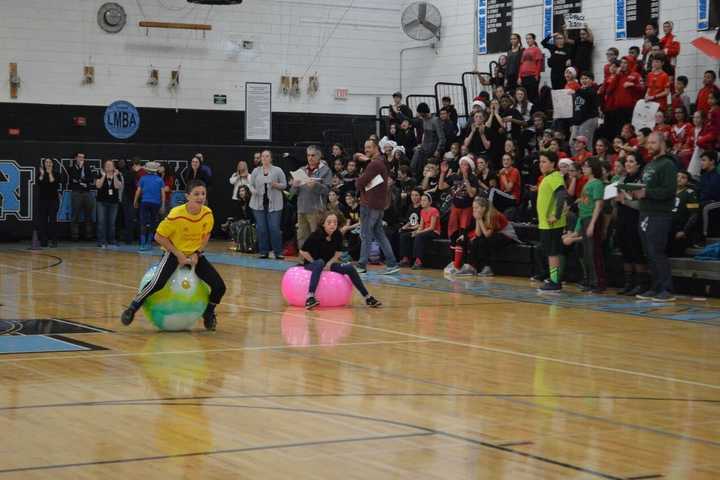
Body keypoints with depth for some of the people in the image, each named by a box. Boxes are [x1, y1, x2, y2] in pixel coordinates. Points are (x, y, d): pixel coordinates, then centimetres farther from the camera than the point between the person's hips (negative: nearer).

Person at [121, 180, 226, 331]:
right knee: (157, 283, -29)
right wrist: (178, 254, -17)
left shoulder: (208, 214, -12)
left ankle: (208, 313, 21)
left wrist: (197, 254, -8)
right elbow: (159, 236, -16)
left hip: (194, 255, 4)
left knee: (219, 286, -8)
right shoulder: (176, 215, -25)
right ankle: (132, 308, -7)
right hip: (174, 254, -4)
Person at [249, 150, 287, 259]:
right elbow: (251, 185, 10)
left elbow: (284, 185, 4)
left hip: (274, 204, -2)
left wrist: (276, 185, -15)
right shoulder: (256, 171, 9)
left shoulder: (278, 170, 3)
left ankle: (278, 252, 1)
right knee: (261, 228, 2)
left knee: (274, 228, -7)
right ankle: (264, 252, 11)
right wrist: (253, 190, -11)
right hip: (259, 203, 2)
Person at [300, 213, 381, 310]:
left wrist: (329, 263, -11)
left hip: (328, 263, 6)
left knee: (350, 268, -9)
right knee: (320, 263, -40)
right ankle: (310, 297, -54)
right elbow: (303, 251, -16)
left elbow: (338, 253, 5)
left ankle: (367, 297, -3)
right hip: (311, 263, -6)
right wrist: (315, 262, -14)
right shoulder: (316, 235, -20)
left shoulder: (337, 235, -6)